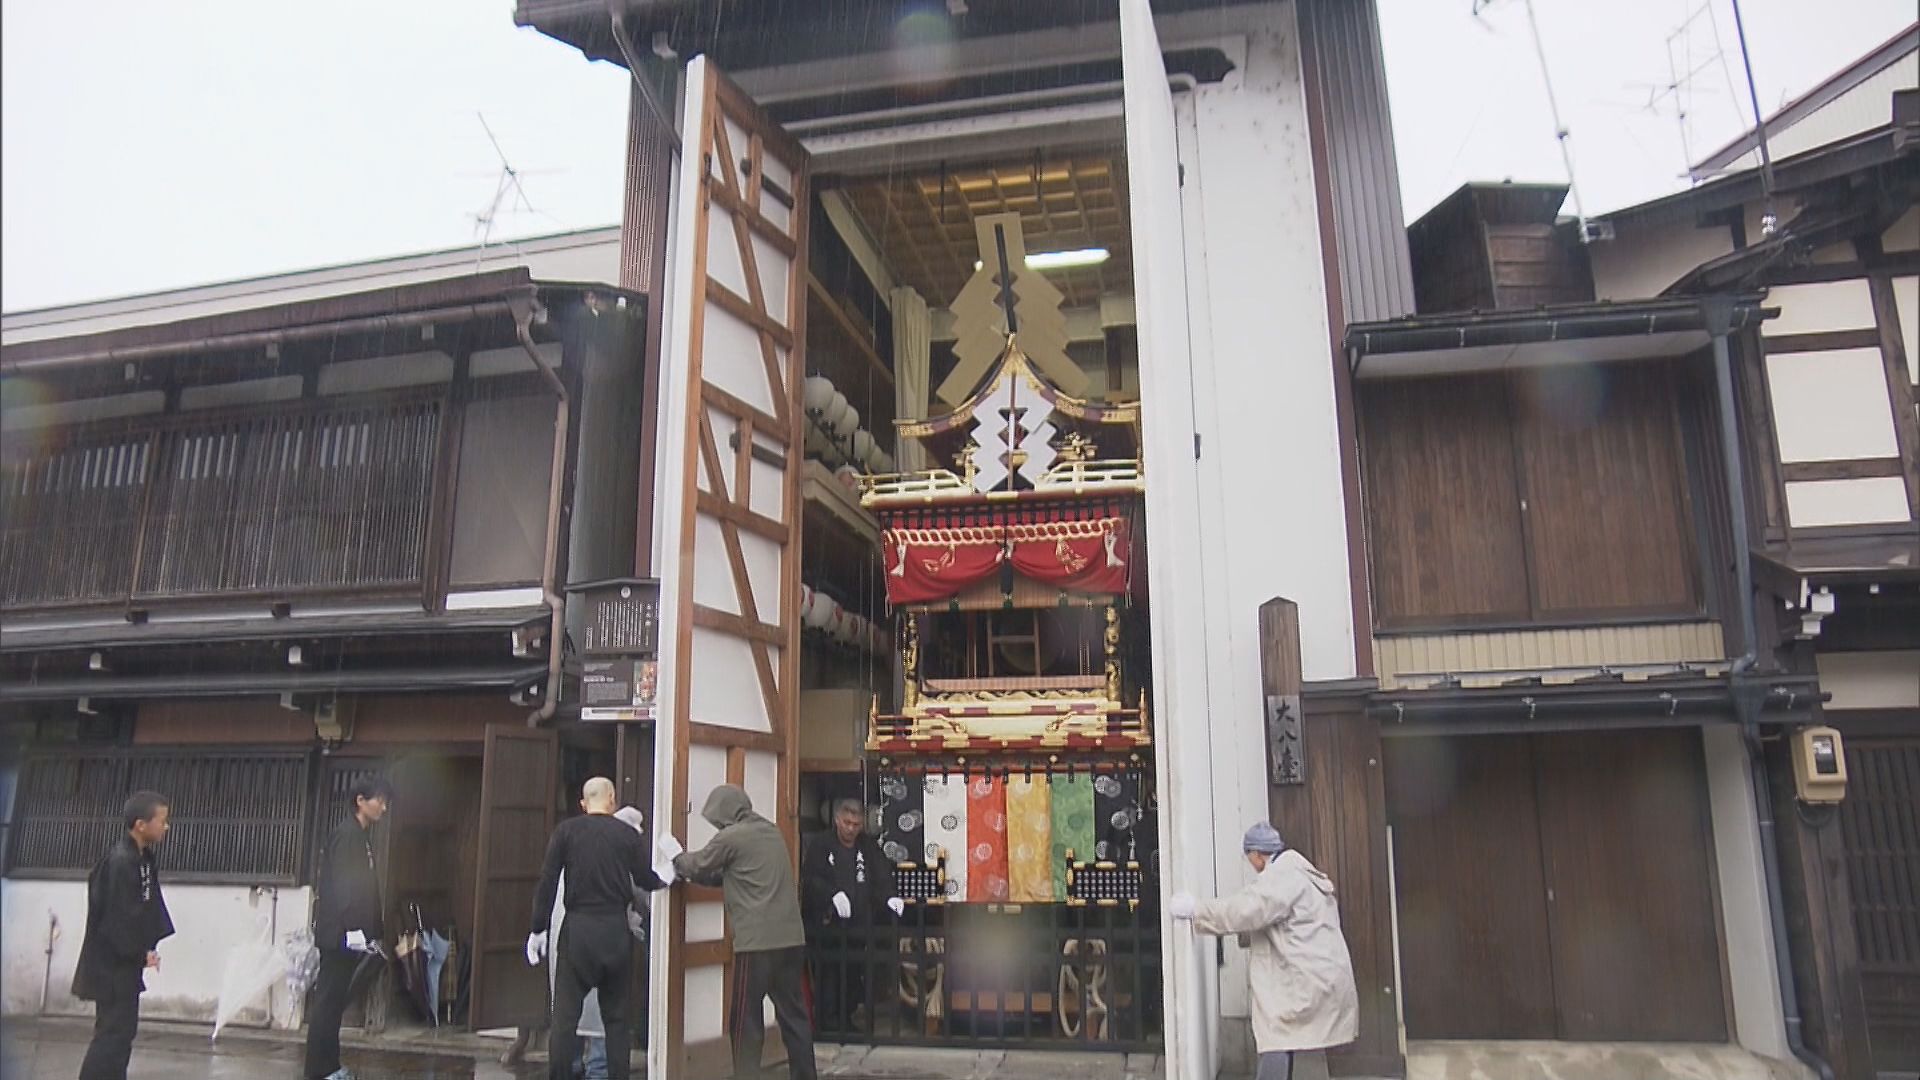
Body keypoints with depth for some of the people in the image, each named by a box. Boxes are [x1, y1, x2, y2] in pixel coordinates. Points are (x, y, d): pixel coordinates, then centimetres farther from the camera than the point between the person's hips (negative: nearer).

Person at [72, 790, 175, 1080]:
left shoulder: (143, 858, 8)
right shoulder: (120, 861, -23)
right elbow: (118, 918, -23)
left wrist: (152, 945, 1)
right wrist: (142, 953, -13)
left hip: (124, 961, 10)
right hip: (112, 963, -10)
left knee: (122, 1029, 16)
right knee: (114, 1031, -5)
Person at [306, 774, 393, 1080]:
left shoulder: (361, 836, 15)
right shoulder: (347, 834, -13)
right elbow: (341, 885, -20)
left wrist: (375, 931, 17)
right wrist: (355, 931, -23)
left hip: (348, 932, 9)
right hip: (341, 932, -9)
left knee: (333, 998, 14)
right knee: (329, 1000, -3)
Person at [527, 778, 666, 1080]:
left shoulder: (567, 831, 1)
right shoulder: (627, 834, 2)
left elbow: (548, 882, -2)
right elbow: (647, 881, 8)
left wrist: (539, 929, 4)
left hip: (577, 929, -1)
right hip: (616, 930, 1)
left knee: (565, 1014, 4)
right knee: (616, 1015, 10)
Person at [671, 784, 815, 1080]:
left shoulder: (732, 836, -7)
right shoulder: (771, 830, 17)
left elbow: (699, 865, 6)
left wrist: (677, 859, 25)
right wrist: (690, 871, 23)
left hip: (756, 941, -7)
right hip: (791, 938, 7)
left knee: (746, 1020, 4)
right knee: (794, 1014, 12)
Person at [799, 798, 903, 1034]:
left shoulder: (868, 848, 11)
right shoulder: (821, 848, 2)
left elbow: (883, 877, 3)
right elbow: (811, 879, -10)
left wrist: (890, 897, -17)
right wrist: (834, 894, -25)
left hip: (859, 927, 3)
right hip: (827, 927, -3)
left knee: (855, 977, 7)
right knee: (829, 979, -2)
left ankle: (846, 1021, 23)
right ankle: (830, 1024, 10)